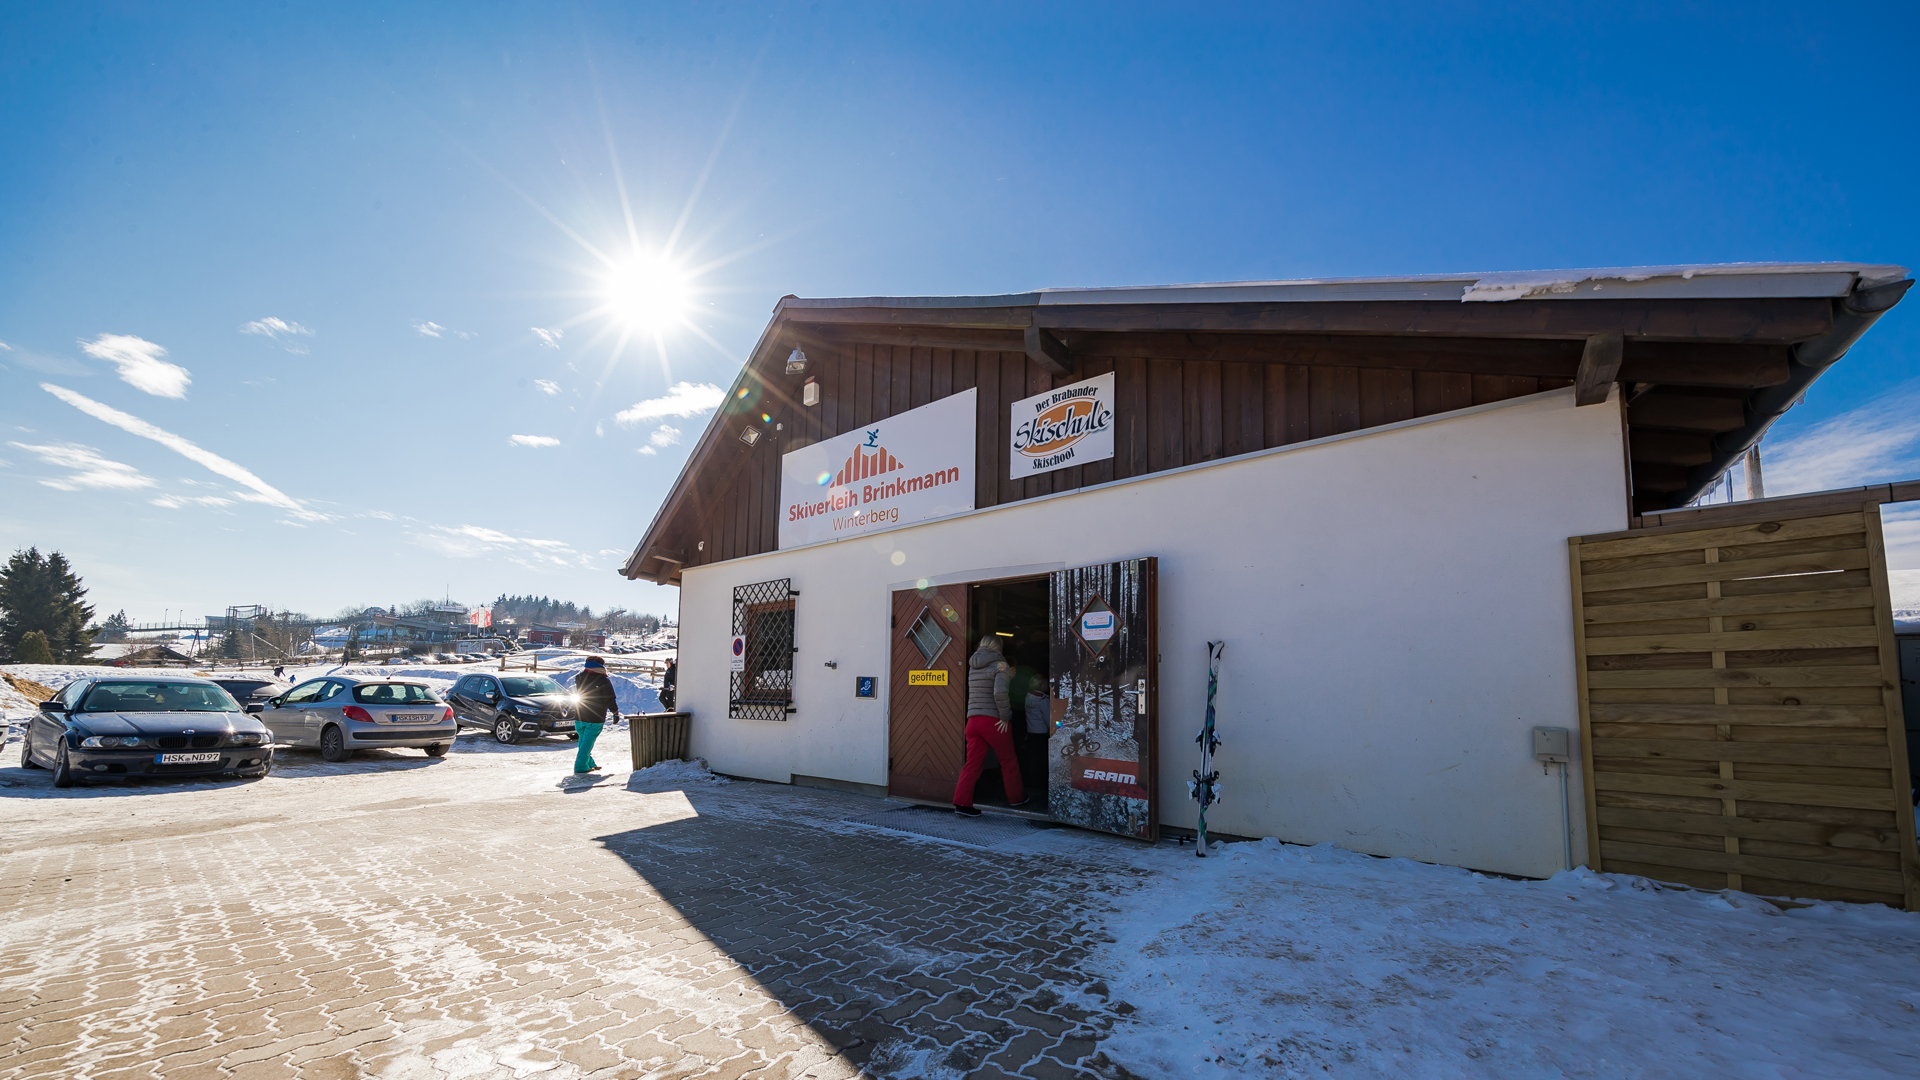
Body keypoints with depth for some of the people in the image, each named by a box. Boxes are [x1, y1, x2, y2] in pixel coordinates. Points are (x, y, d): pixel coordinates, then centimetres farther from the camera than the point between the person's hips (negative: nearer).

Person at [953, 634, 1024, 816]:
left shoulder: (973, 666, 14)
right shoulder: (1000, 665, -7)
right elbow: (1000, 692, -22)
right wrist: (1005, 717, -13)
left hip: (973, 719, 6)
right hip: (993, 720, -5)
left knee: (973, 763, 5)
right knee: (1008, 760, 12)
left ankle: (962, 802, -2)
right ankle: (1015, 797, 25)